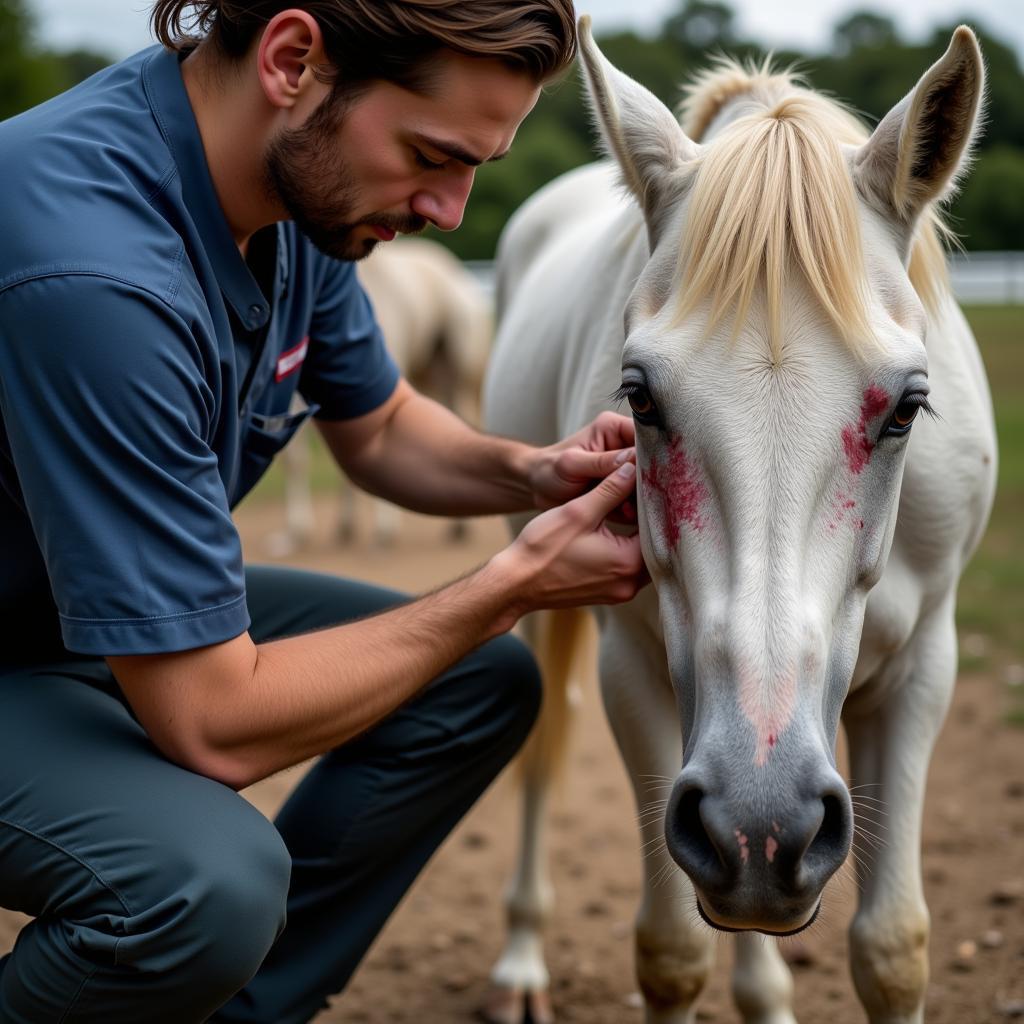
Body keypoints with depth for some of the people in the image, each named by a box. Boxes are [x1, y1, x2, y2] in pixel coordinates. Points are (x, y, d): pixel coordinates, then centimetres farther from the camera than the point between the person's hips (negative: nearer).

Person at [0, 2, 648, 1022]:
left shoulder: (303, 181, -9)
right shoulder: (98, 272, -37)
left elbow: (378, 429, 11)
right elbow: (214, 725, -32)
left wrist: (529, 474, -10)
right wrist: (514, 583, -23)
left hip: (142, 615, 9)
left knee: (483, 685, 4)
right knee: (212, 882, -35)